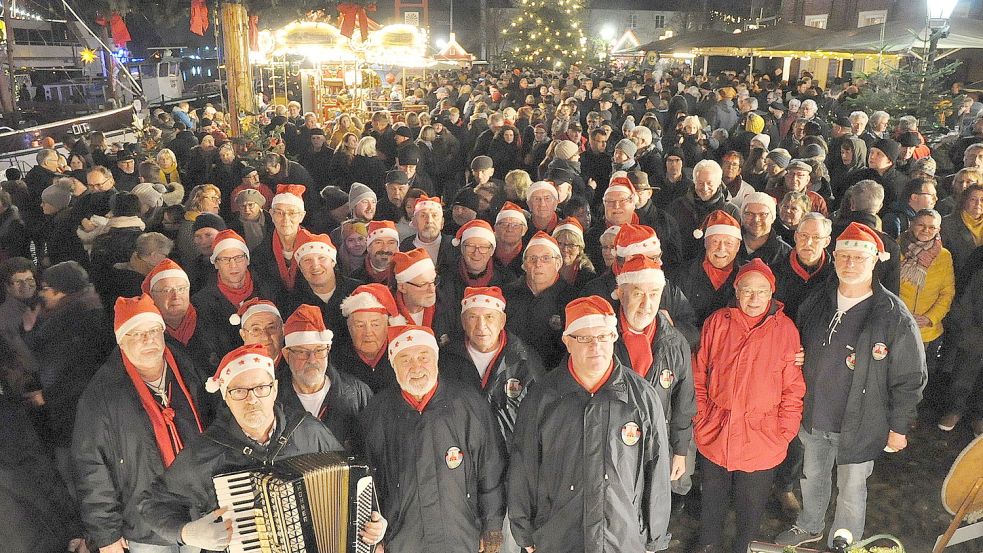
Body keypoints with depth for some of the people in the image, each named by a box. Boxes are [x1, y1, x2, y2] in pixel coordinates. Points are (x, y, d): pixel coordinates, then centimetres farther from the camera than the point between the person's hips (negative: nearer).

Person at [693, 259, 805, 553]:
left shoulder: (785, 330, -7)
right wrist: (700, 418, 1)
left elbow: (793, 388, -2)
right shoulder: (717, 322, -5)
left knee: (751, 504, 16)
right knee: (712, 497, 20)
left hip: (761, 438, -1)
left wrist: (785, 431, -5)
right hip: (715, 432, 1)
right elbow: (699, 376, 2)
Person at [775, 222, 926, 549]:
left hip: (859, 425, -4)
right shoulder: (816, 303, -4)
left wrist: (899, 427, -6)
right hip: (813, 416, 5)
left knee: (851, 491, 14)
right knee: (812, 476, 25)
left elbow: (909, 380, -10)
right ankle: (809, 527, 50)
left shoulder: (896, 318, -18)